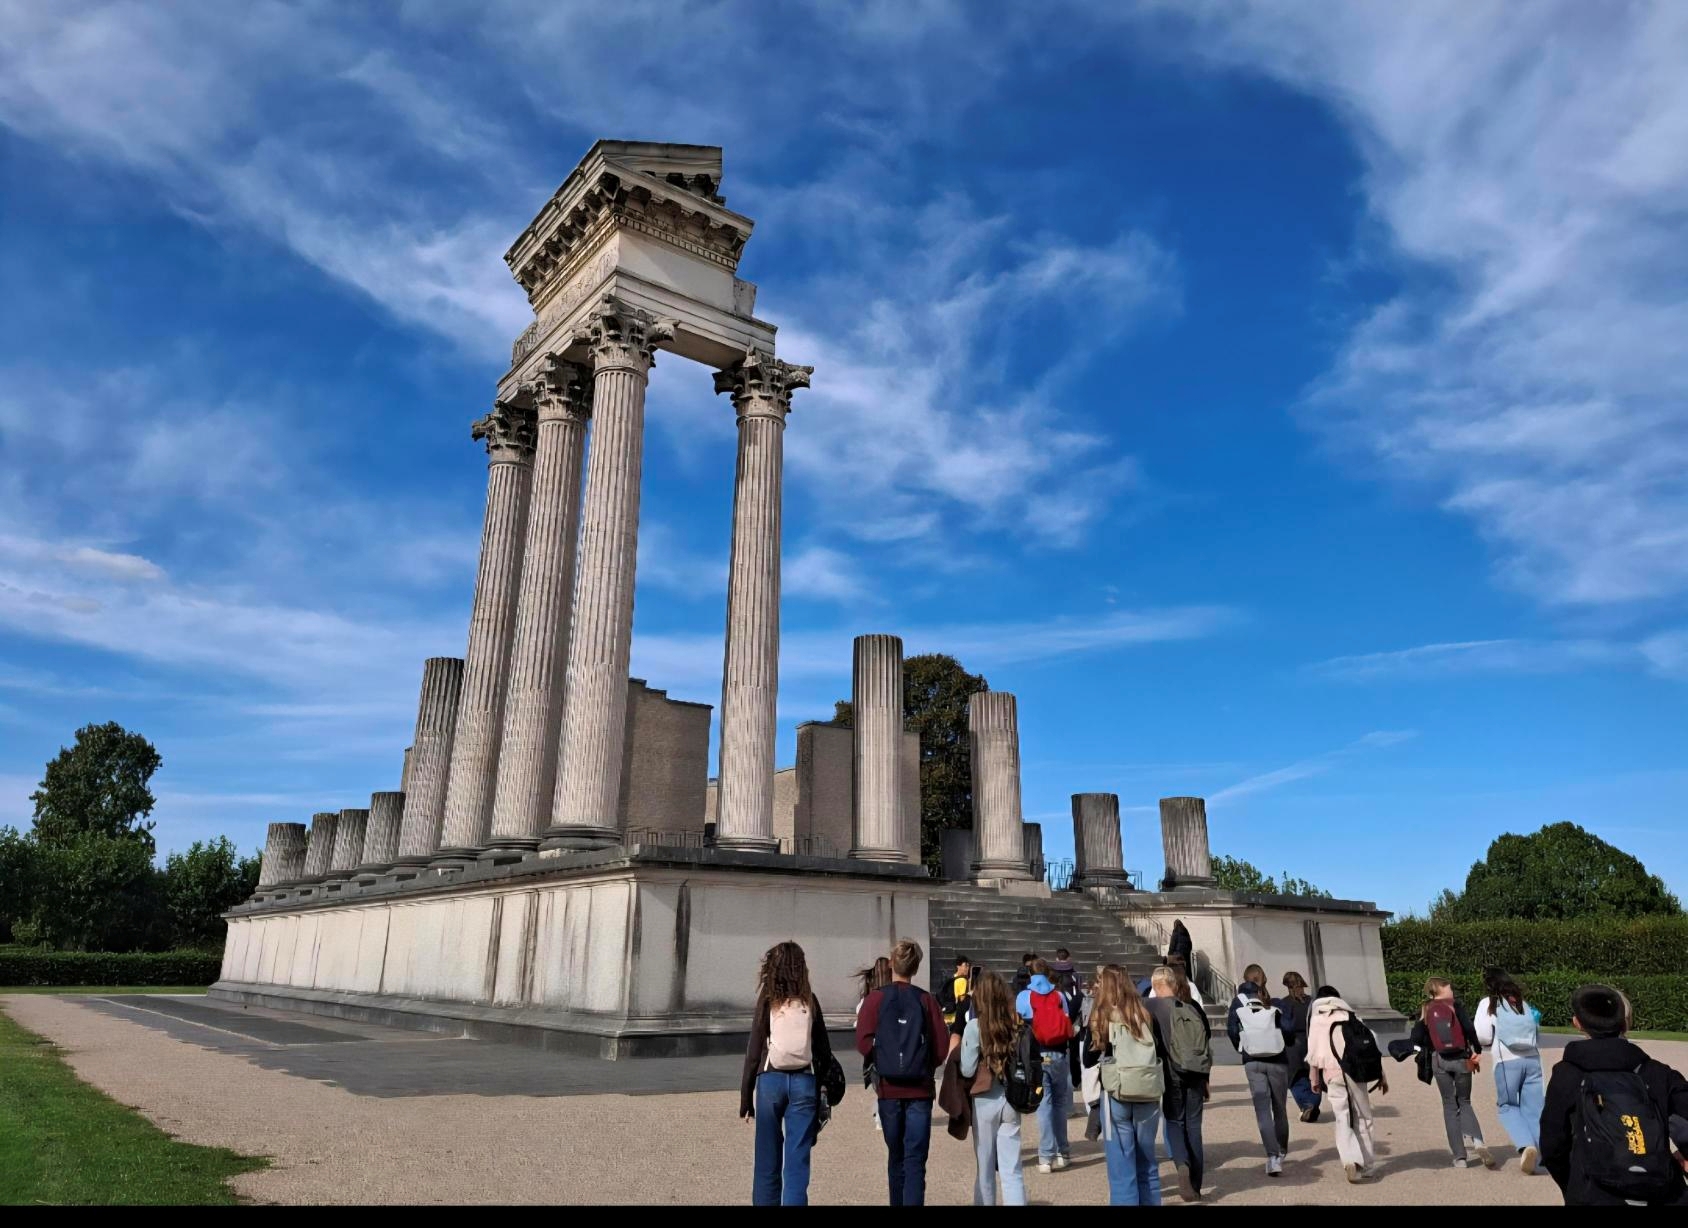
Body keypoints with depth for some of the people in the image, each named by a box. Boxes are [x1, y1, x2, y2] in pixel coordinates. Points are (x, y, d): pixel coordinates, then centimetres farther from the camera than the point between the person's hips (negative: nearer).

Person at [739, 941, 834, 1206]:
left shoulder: (768, 999, -2)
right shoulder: (809, 1000, 3)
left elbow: (754, 1051, -3)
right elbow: (823, 1051, 5)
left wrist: (746, 1095, 3)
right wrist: (822, 1089, 14)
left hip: (771, 1080, -1)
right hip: (804, 1082, 1)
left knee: (768, 1158, 12)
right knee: (797, 1160, 6)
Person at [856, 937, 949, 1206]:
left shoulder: (875, 999, -5)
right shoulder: (927, 1000, -5)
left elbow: (864, 1043, -11)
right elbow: (941, 1050, -6)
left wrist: (882, 1064, 8)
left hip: (888, 1087, 1)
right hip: (921, 1088, -1)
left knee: (896, 1156, 18)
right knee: (916, 1159, 2)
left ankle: (898, 1202, 29)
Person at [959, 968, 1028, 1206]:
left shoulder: (974, 1026, -13)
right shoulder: (1017, 1024, -2)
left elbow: (967, 1070, -12)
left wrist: (960, 1051, 6)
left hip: (985, 1101, -3)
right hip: (1011, 1100, 3)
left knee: (985, 1168, 12)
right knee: (1012, 1170, 7)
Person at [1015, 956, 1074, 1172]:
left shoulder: (1023, 996, -1)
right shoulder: (1059, 995, 6)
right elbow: (1069, 1026, 6)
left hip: (1036, 1056, -2)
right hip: (1058, 1055, 2)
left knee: (1043, 1104, 2)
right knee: (1060, 1102, 16)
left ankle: (1047, 1156, 1)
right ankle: (1062, 1152, 22)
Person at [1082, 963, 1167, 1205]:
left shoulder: (1100, 1016, -2)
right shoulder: (1146, 1013, 5)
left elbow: (1088, 1060, 3)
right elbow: (1162, 1054, 7)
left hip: (1117, 1094, -3)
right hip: (1148, 1093, 3)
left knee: (1121, 1162, 5)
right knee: (1147, 1160, 18)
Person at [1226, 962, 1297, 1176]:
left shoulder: (1238, 1003, -1)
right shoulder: (1274, 1003, -4)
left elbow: (1232, 1030, -5)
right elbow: (1288, 1028, -11)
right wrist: (1285, 1043, 10)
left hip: (1252, 1062, -1)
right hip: (1277, 1061, 1)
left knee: (1262, 1110, -2)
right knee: (1279, 1108, 17)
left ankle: (1273, 1156, -16)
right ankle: (1282, 1150, 32)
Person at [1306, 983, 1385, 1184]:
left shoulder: (1316, 1018, 9)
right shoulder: (1350, 1015, 16)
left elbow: (1313, 1050, 2)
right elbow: (1372, 1044, 10)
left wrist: (1314, 1077, 8)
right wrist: (1381, 1075, 14)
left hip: (1333, 1072, -2)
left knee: (1343, 1118, -1)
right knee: (1362, 1118, 13)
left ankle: (1350, 1160, -21)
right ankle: (1366, 1166, 17)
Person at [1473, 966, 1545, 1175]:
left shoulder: (1489, 1003, 2)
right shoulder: (1524, 1004, 17)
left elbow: (1482, 1037, -6)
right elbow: (1538, 1038, 17)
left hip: (1507, 1061, -4)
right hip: (1532, 1059, 4)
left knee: (1506, 1106, 12)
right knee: (1532, 1109, 9)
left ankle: (1526, 1145, -10)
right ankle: (1535, 1158, 6)